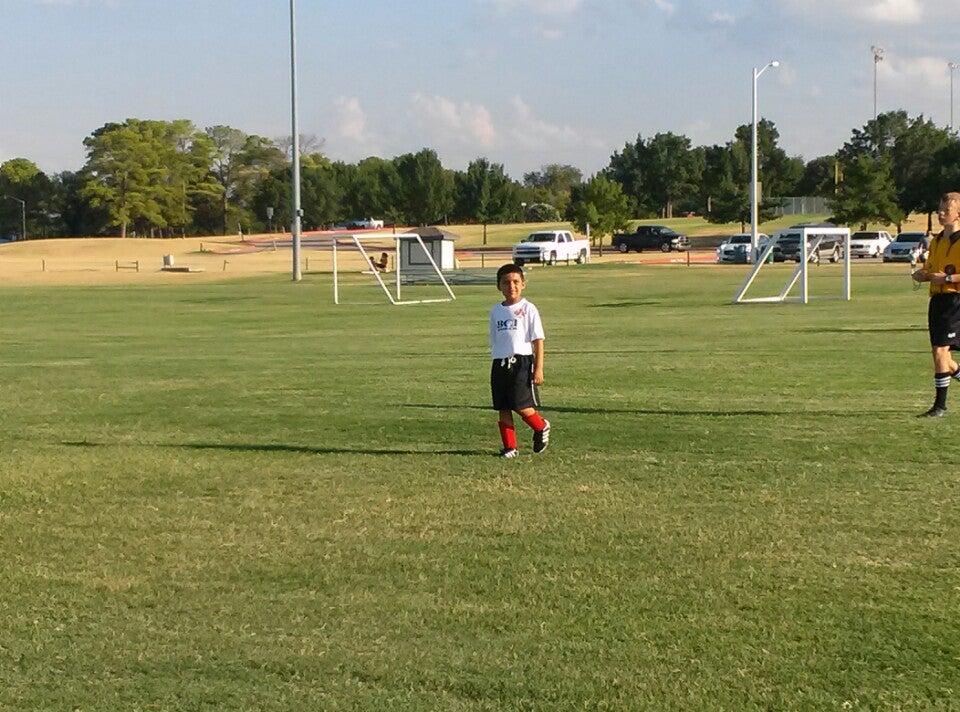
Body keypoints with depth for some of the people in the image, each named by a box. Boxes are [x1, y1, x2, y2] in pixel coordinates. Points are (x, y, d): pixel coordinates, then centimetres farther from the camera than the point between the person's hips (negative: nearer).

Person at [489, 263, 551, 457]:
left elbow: (538, 340, -4)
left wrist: (539, 368, -9)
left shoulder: (528, 309, -3)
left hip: (522, 362, -5)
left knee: (521, 406, -10)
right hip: (500, 364, 5)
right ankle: (510, 446, 12)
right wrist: (496, 360, 15)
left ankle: (541, 427, 18)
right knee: (503, 408, 4)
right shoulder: (496, 311, 12)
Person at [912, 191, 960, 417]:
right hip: (937, 299, 8)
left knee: (940, 350, -15)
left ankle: (940, 404, -9)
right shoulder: (936, 241, 18)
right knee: (940, 355, 8)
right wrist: (922, 274, 6)